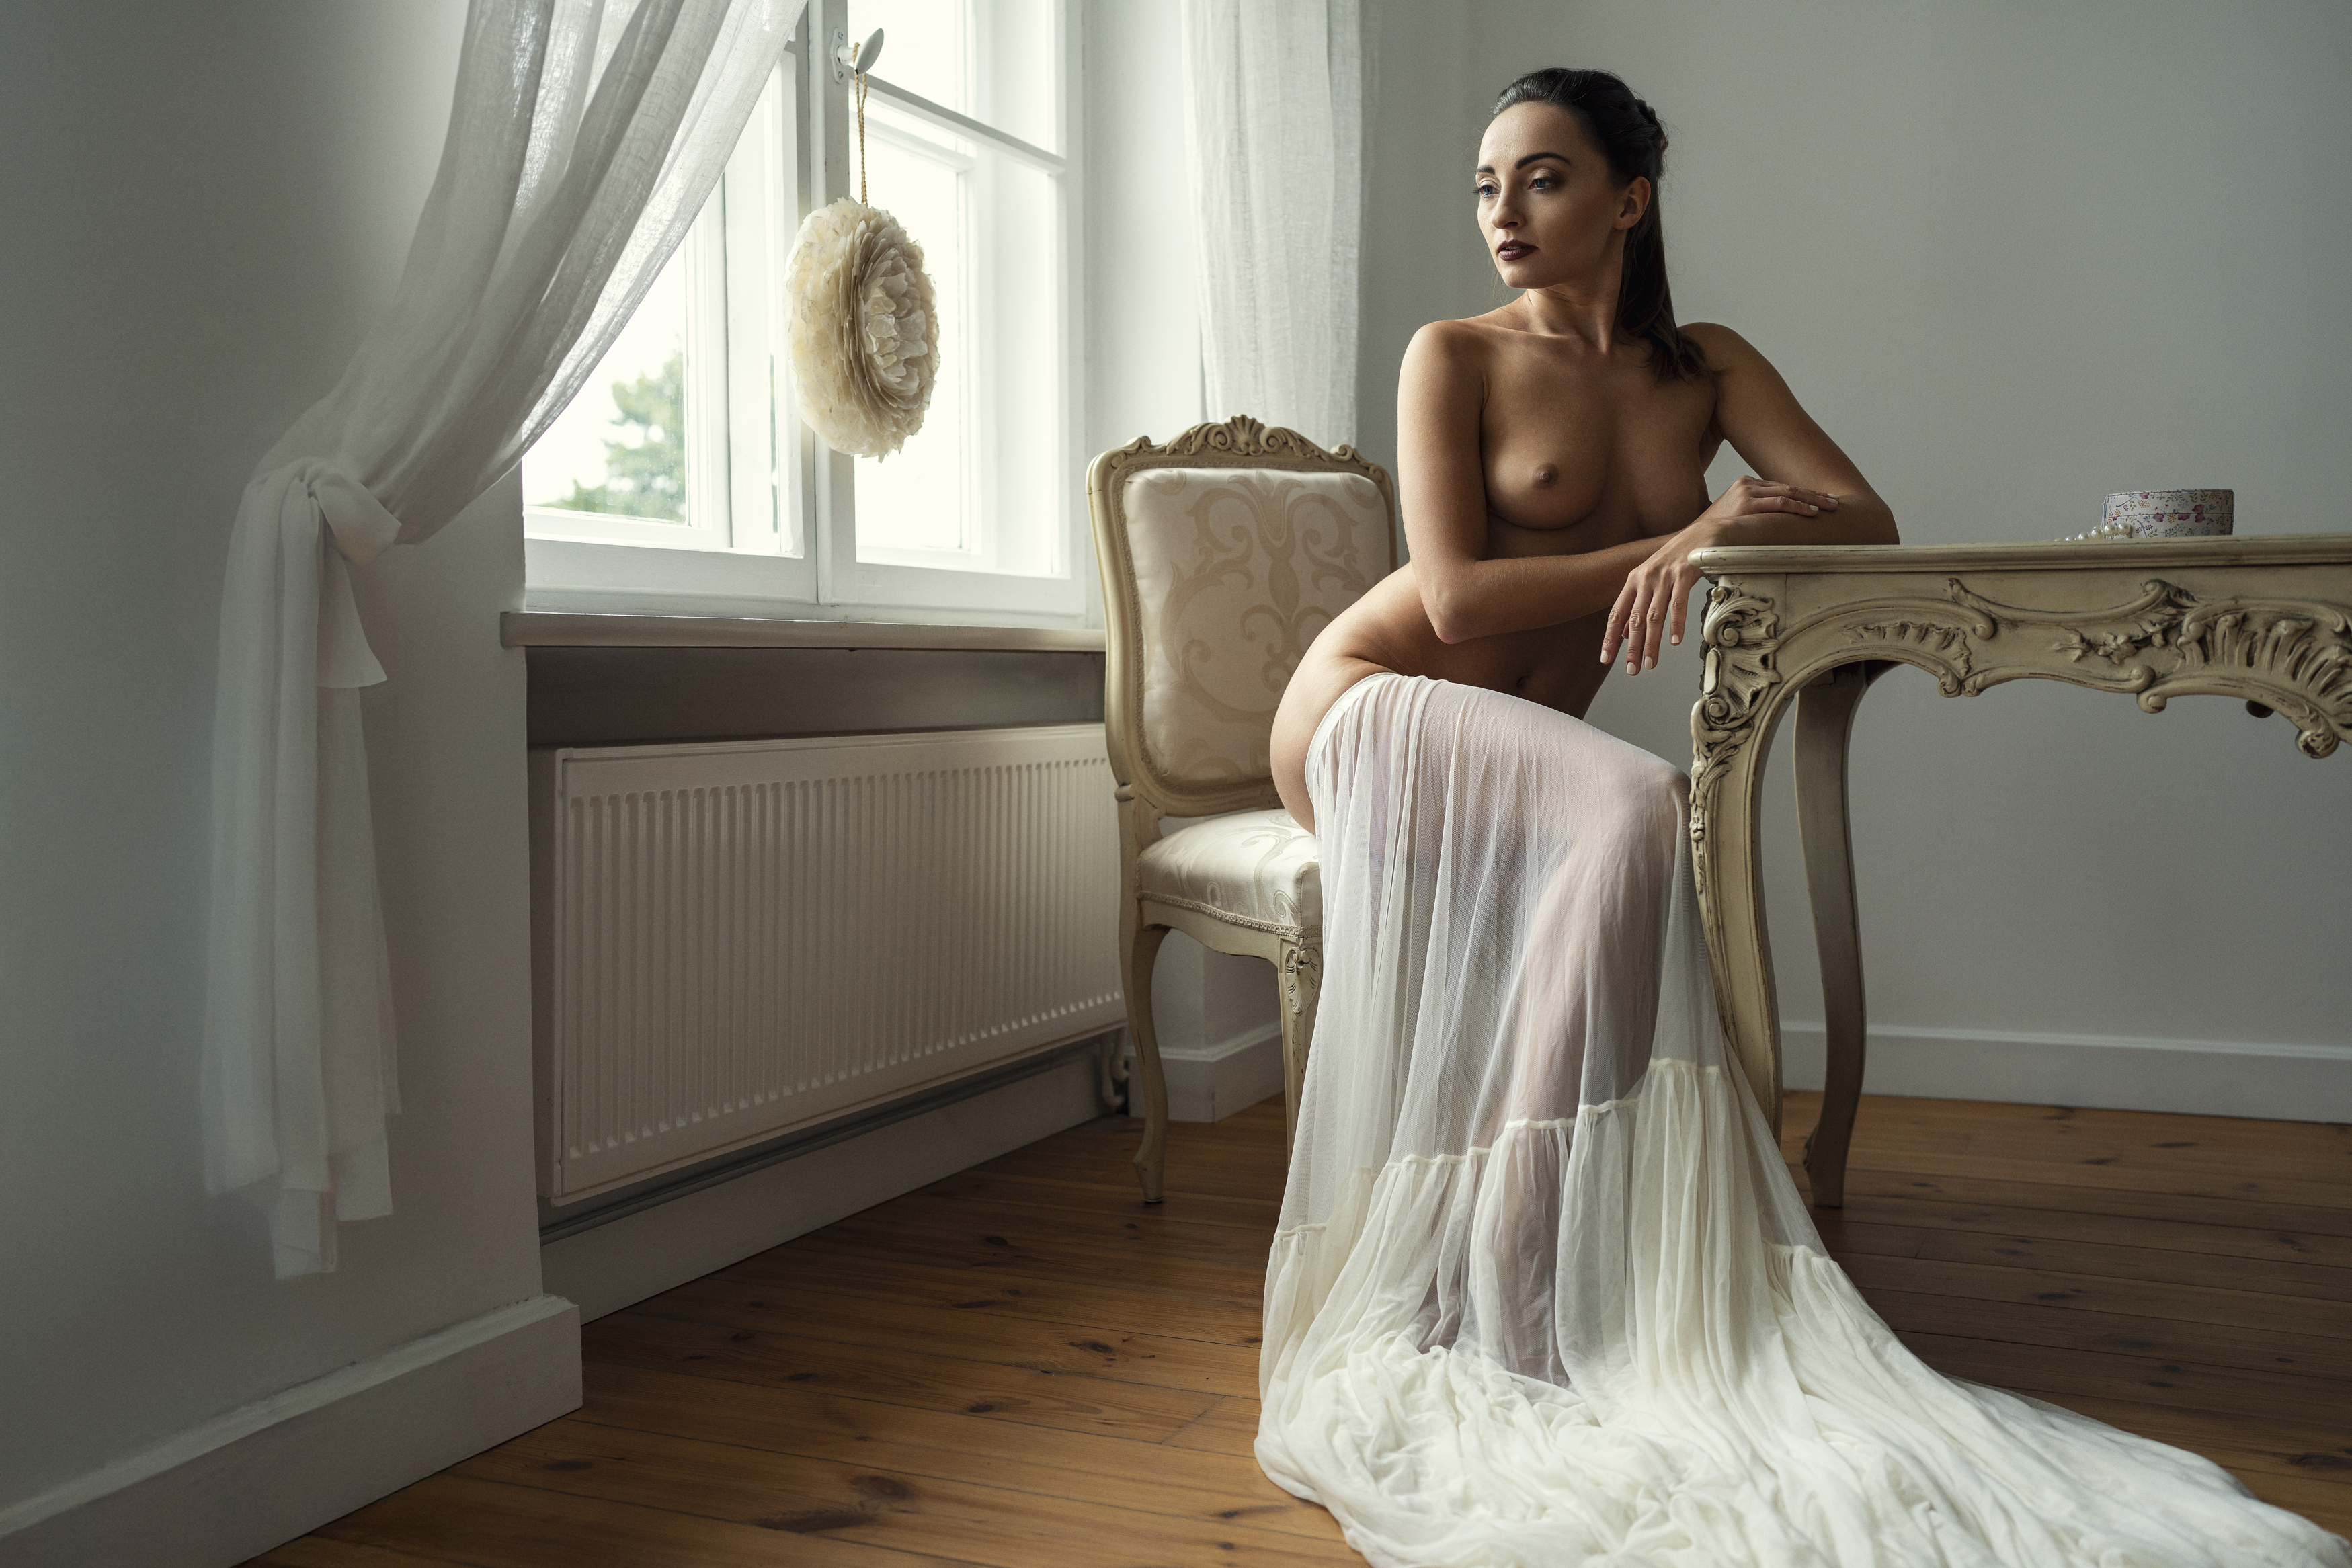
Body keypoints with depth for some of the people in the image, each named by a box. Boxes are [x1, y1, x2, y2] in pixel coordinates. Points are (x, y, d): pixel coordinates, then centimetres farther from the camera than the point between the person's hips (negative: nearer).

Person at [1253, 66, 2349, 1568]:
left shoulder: (1704, 367, 10)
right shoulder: (1454, 357, -3)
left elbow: (1865, 517, -1)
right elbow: (1455, 598, -14)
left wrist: (1712, 542, -22)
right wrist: (1683, 533, -15)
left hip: (1513, 748, 5)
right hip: (1374, 705, -5)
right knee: (1635, 808, -32)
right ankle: (1502, 1282, -31)